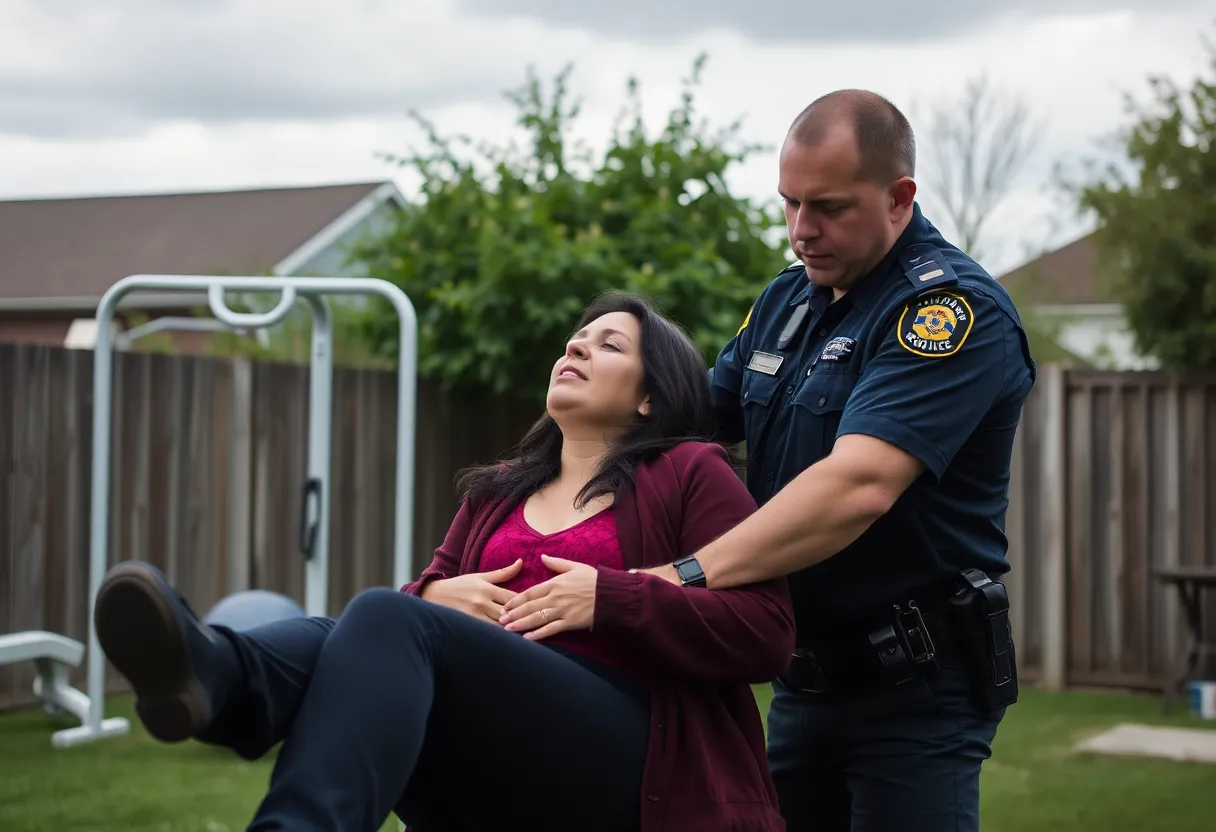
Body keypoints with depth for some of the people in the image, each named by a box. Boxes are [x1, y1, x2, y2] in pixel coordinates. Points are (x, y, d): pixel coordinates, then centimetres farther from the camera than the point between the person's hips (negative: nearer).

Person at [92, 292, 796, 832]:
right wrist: (436, 596, 2)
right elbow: (422, 602, 26)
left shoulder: (689, 474, 12)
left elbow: (767, 634, 0)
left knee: (388, 619, -29)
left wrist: (608, 599, -9)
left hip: (617, 764, -5)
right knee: (331, 641, -23)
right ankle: (211, 677, -60)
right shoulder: (496, 492, 29)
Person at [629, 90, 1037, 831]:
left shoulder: (954, 309, -17)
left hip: (914, 685, -7)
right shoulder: (787, 299, 9)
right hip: (806, 678, 8)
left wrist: (683, 577, -38)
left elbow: (858, 486, -30)